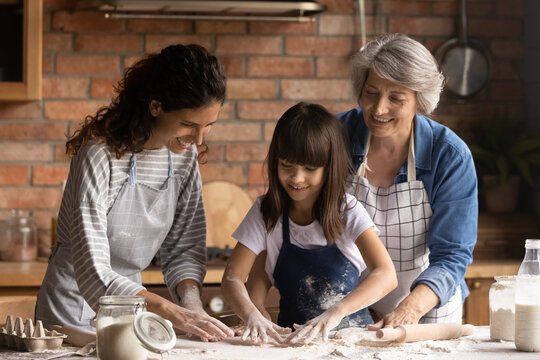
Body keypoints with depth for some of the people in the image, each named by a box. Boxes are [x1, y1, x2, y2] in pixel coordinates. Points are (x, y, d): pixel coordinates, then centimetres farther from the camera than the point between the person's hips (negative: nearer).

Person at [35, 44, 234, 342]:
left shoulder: (185, 155, 0)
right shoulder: (100, 157, -20)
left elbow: (185, 248, 5)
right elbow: (93, 274, -25)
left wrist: (191, 302, -14)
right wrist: (174, 314, -32)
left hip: (129, 300, 5)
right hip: (76, 309, -5)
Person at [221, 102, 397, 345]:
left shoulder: (347, 211, -7)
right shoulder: (265, 212, 0)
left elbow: (386, 275, -21)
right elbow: (232, 278, -4)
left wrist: (336, 312, -37)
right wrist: (251, 315, -26)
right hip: (291, 338, 1)